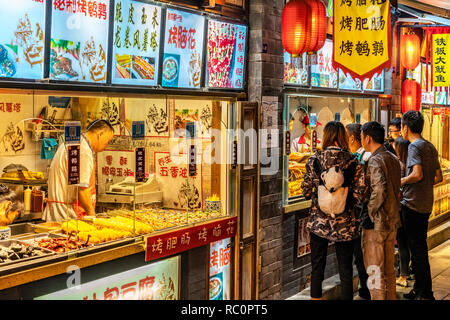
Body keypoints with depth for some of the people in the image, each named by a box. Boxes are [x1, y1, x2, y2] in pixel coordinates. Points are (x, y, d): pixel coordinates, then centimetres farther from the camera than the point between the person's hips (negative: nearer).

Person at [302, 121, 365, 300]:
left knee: (317, 267, 14)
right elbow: (359, 193, -8)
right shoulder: (353, 162, -6)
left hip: (318, 221, 1)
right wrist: (347, 202, 10)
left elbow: (306, 191, -3)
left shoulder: (314, 159, -6)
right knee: (345, 269, 9)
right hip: (344, 223, 0)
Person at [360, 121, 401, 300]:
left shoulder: (375, 161, -18)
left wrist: (369, 213, -21)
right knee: (389, 268, 19)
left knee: (375, 270, 2)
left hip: (376, 224, -9)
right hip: (392, 221, 9)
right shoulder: (393, 159, 10)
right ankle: (390, 297, 28)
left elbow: (379, 191, -30)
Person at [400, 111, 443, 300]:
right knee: (420, 248, 16)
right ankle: (419, 288, 26)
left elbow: (417, 174, -25)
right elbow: (438, 177, 15)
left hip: (413, 204, -9)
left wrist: (400, 182, -9)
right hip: (426, 204, 9)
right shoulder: (430, 146, 13)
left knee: (417, 250, -3)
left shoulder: (414, 146, -13)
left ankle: (426, 294, 2)